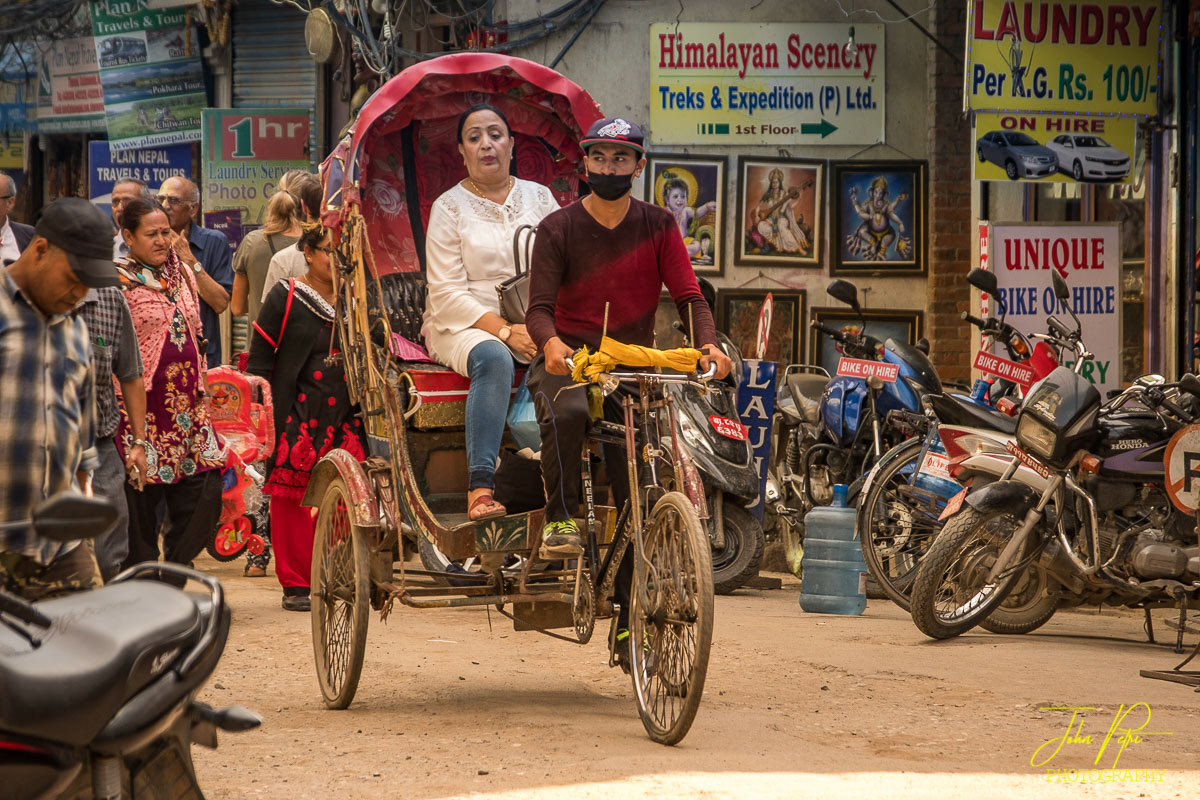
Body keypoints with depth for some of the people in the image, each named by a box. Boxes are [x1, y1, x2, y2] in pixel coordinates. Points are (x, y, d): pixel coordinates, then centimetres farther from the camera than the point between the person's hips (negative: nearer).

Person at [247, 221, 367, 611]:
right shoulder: (286, 297, 1)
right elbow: (258, 360, 1)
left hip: (345, 418, 4)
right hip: (296, 416, -3)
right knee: (292, 499, -3)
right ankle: (295, 584, 6)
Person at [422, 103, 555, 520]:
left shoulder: (538, 197, 14)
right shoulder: (449, 208, 2)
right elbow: (447, 294, -6)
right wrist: (504, 331, -19)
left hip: (533, 324, 3)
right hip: (463, 326, -3)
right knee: (494, 358, -38)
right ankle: (479, 488, -45)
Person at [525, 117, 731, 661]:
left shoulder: (657, 227, 7)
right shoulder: (558, 229, 1)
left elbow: (687, 295, 0)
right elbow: (539, 307, -8)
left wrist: (708, 344, -21)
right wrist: (551, 342, -31)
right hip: (567, 361, -2)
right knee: (567, 411, -40)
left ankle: (631, 622, 4)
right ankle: (560, 520, -25)